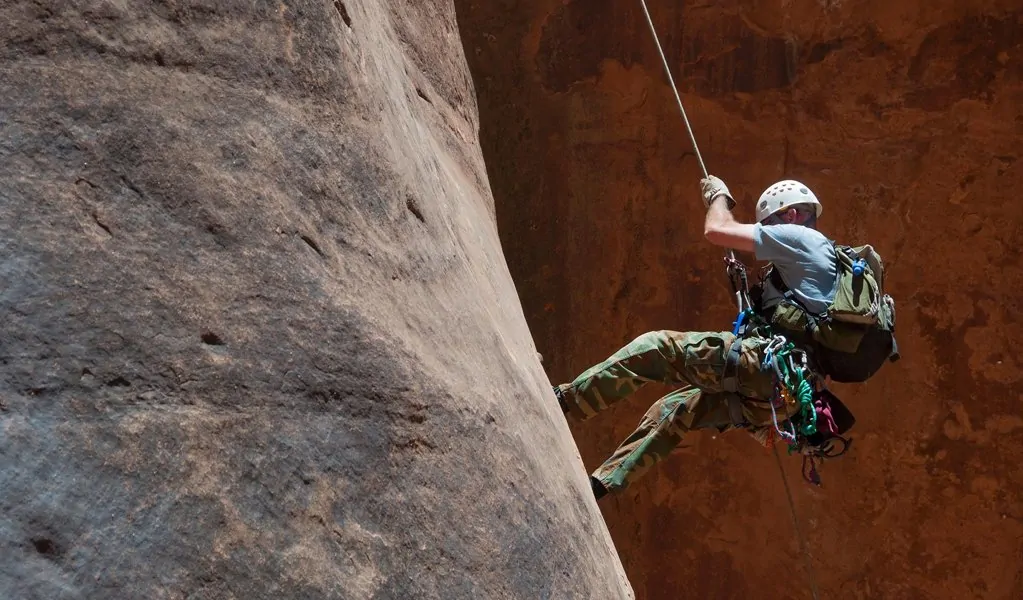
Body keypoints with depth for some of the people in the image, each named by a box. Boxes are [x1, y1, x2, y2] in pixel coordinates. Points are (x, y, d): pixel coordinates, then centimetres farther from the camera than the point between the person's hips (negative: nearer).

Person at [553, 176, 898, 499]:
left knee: (653, 349, -5)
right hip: (790, 395, 9)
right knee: (673, 410, 19)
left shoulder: (800, 238, 1)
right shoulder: (833, 259, 29)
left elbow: (716, 230, -1)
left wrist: (719, 195, 20)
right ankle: (605, 481, 17)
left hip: (769, 365, -9)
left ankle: (564, 400, -4)